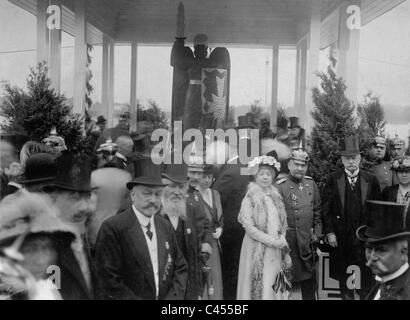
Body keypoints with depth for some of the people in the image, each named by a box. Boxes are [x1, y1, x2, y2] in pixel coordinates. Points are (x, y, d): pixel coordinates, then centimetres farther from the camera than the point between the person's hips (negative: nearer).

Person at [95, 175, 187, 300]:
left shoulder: (166, 227, 4)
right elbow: (110, 280, -17)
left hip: (167, 296, 5)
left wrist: (174, 296, -9)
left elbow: (180, 268, 7)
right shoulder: (112, 228, -15)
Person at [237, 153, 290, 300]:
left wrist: (282, 240, -6)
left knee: (274, 286, 6)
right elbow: (249, 228, -12)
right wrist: (273, 241, -13)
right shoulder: (250, 198, -7)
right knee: (259, 286, -1)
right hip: (257, 250, -5)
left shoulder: (276, 197, 10)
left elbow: (282, 223, 13)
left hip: (275, 252, 5)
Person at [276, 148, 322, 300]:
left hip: (307, 241, 5)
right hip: (288, 241, -5)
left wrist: (317, 233, 8)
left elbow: (317, 211, 14)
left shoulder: (311, 183, 7)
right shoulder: (280, 186, -9)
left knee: (309, 280, 13)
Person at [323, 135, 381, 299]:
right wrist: (329, 232, -8)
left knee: (366, 276, 3)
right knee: (343, 275, 12)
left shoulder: (371, 180, 1)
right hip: (340, 235, 0)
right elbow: (326, 208, -2)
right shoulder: (333, 179, -1)